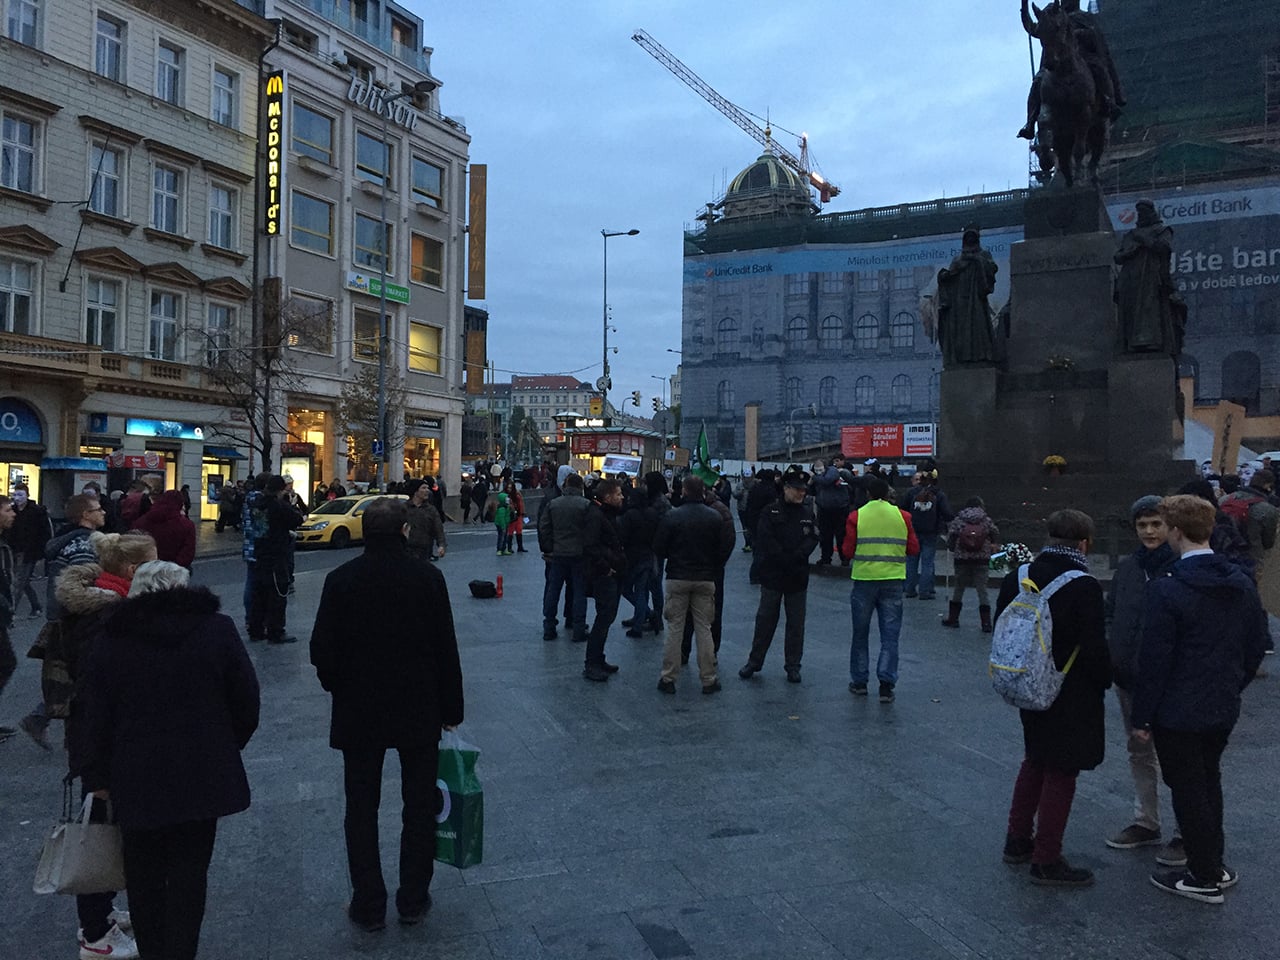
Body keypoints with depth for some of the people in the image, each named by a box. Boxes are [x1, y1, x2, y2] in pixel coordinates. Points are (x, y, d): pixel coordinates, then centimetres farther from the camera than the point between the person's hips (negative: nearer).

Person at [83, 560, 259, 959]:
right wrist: (227, 748, 13)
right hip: (202, 777, -1)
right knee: (189, 874, 9)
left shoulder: (109, 641, 1)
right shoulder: (217, 628, -3)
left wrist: (99, 776, 10)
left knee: (144, 878, 18)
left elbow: (97, 719, 2)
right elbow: (247, 701, -1)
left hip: (135, 781, 1)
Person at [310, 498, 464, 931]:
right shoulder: (427, 577, -11)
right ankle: (413, 900, 24)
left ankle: (369, 906, 21)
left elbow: (322, 651, -8)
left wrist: (339, 688, 12)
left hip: (358, 713, 0)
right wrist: (451, 709, 3)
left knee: (361, 811, 13)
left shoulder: (340, 580, -10)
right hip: (419, 711, 0)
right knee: (419, 807, 15)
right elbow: (446, 649, -7)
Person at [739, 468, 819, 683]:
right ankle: (754, 661, 17)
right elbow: (765, 540, -11)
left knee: (796, 623, 7)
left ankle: (793, 665, 17)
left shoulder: (808, 515, 9)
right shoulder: (771, 512, -2)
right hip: (772, 575, -3)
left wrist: (796, 557, -18)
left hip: (798, 578, 3)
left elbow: (812, 539, -2)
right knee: (765, 619, 5)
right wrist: (786, 560, -15)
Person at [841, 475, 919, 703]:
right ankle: (886, 684, -2)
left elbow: (847, 551, -5)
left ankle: (859, 682, 20)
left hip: (864, 580, -1)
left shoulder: (856, 516, -5)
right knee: (890, 635, 5)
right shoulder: (902, 516, 0)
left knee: (860, 634, 13)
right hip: (893, 581, 1)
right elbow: (914, 549, 3)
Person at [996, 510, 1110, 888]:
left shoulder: (1017, 578, -1)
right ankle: (1046, 860, 13)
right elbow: (1094, 647, -20)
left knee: (1034, 762, 22)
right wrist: (1104, 680, -1)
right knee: (1061, 772, 5)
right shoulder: (1083, 586, -21)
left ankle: (1018, 840, 31)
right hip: (1072, 696, -6)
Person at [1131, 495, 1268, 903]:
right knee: (1209, 783, 22)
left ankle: (1205, 878, 18)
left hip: (1178, 713, -7)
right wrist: (1232, 686, 20)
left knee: (1188, 791, 7)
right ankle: (1214, 865, 34)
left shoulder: (1167, 590, -21)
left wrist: (1141, 716, -9)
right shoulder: (1242, 584, 0)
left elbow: (1154, 660, -19)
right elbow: (1256, 645, 8)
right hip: (1223, 709, 7)